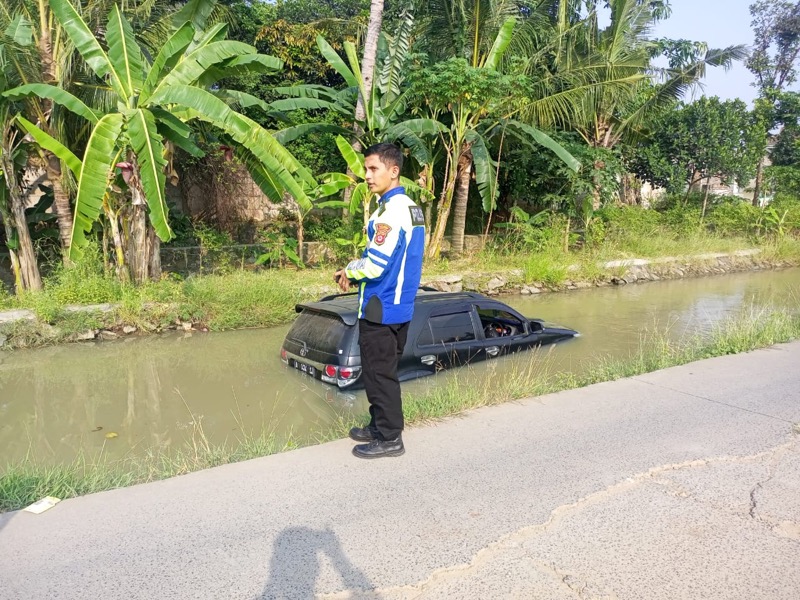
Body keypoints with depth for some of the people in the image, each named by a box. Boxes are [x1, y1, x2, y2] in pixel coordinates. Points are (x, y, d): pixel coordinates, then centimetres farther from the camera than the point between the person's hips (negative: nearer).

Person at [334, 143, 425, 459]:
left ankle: (389, 438, 11)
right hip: (399, 305, 10)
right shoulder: (411, 207, 12)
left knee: (379, 373, 1)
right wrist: (355, 272, 8)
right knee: (384, 371, 18)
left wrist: (348, 272, -3)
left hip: (380, 309, -10)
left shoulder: (390, 211, -20)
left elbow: (374, 265, -23)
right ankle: (381, 425, 31)